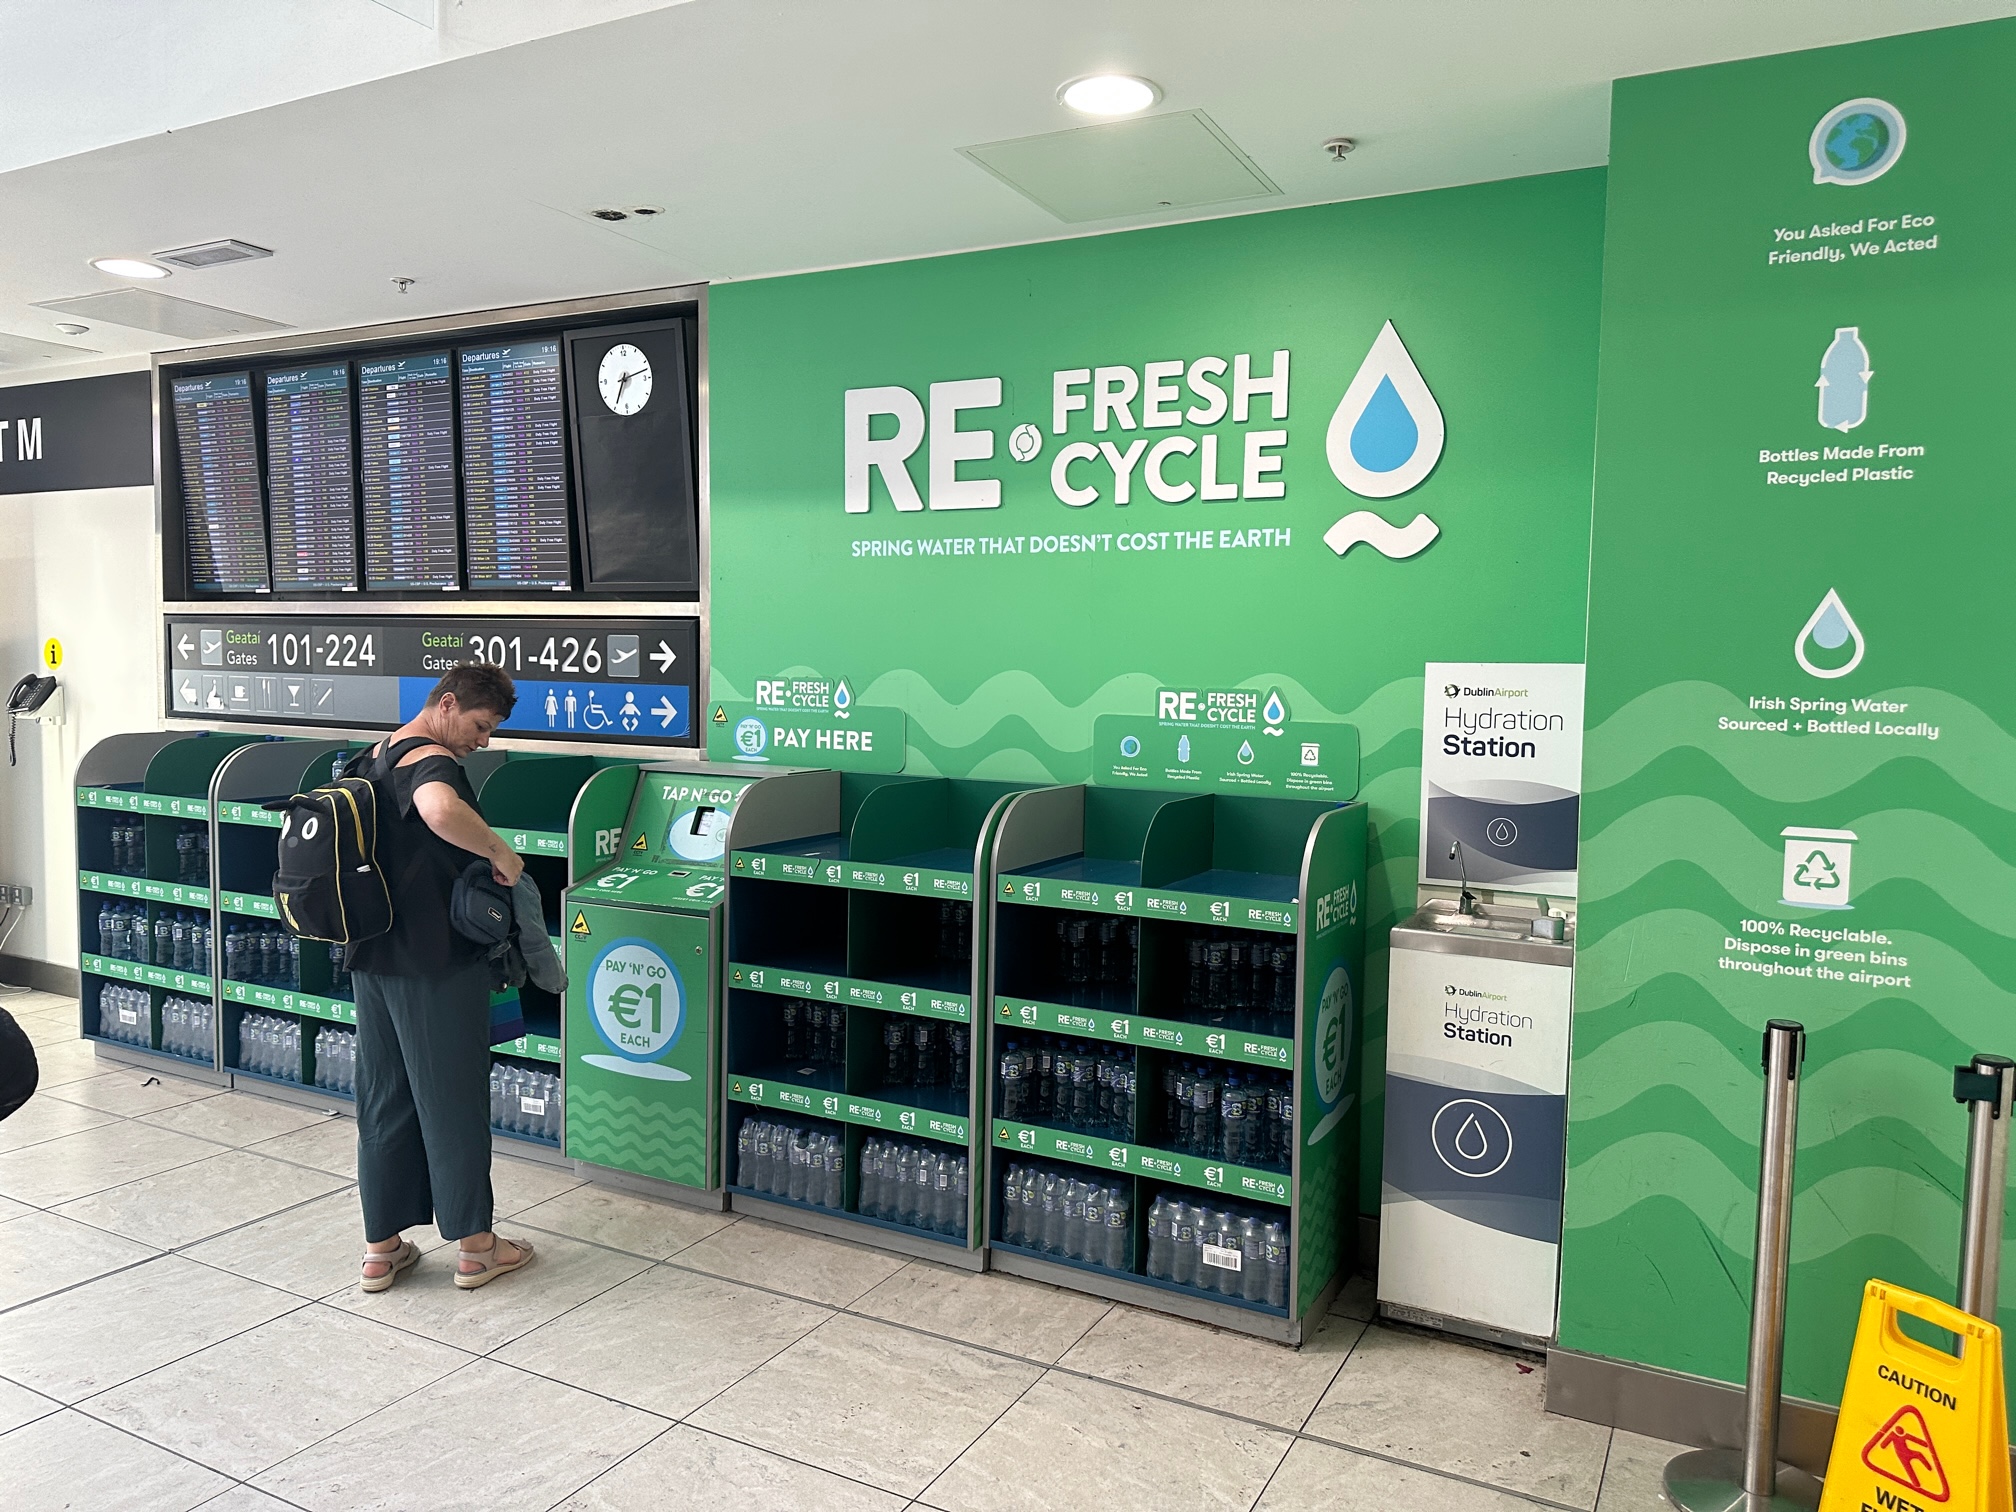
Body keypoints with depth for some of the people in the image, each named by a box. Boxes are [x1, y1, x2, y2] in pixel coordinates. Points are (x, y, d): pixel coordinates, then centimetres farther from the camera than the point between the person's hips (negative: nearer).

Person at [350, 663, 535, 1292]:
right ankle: (475, 1245, 15)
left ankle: (382, 1247, 23)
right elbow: (440, 808, -42)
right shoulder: (429, 758, -17)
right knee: (452, 1099, 3)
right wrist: (499, 852, -28)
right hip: (435, 962, -9)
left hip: (373, 957, 9)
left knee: (384, 1100, 14)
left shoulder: (378, 757, 14)